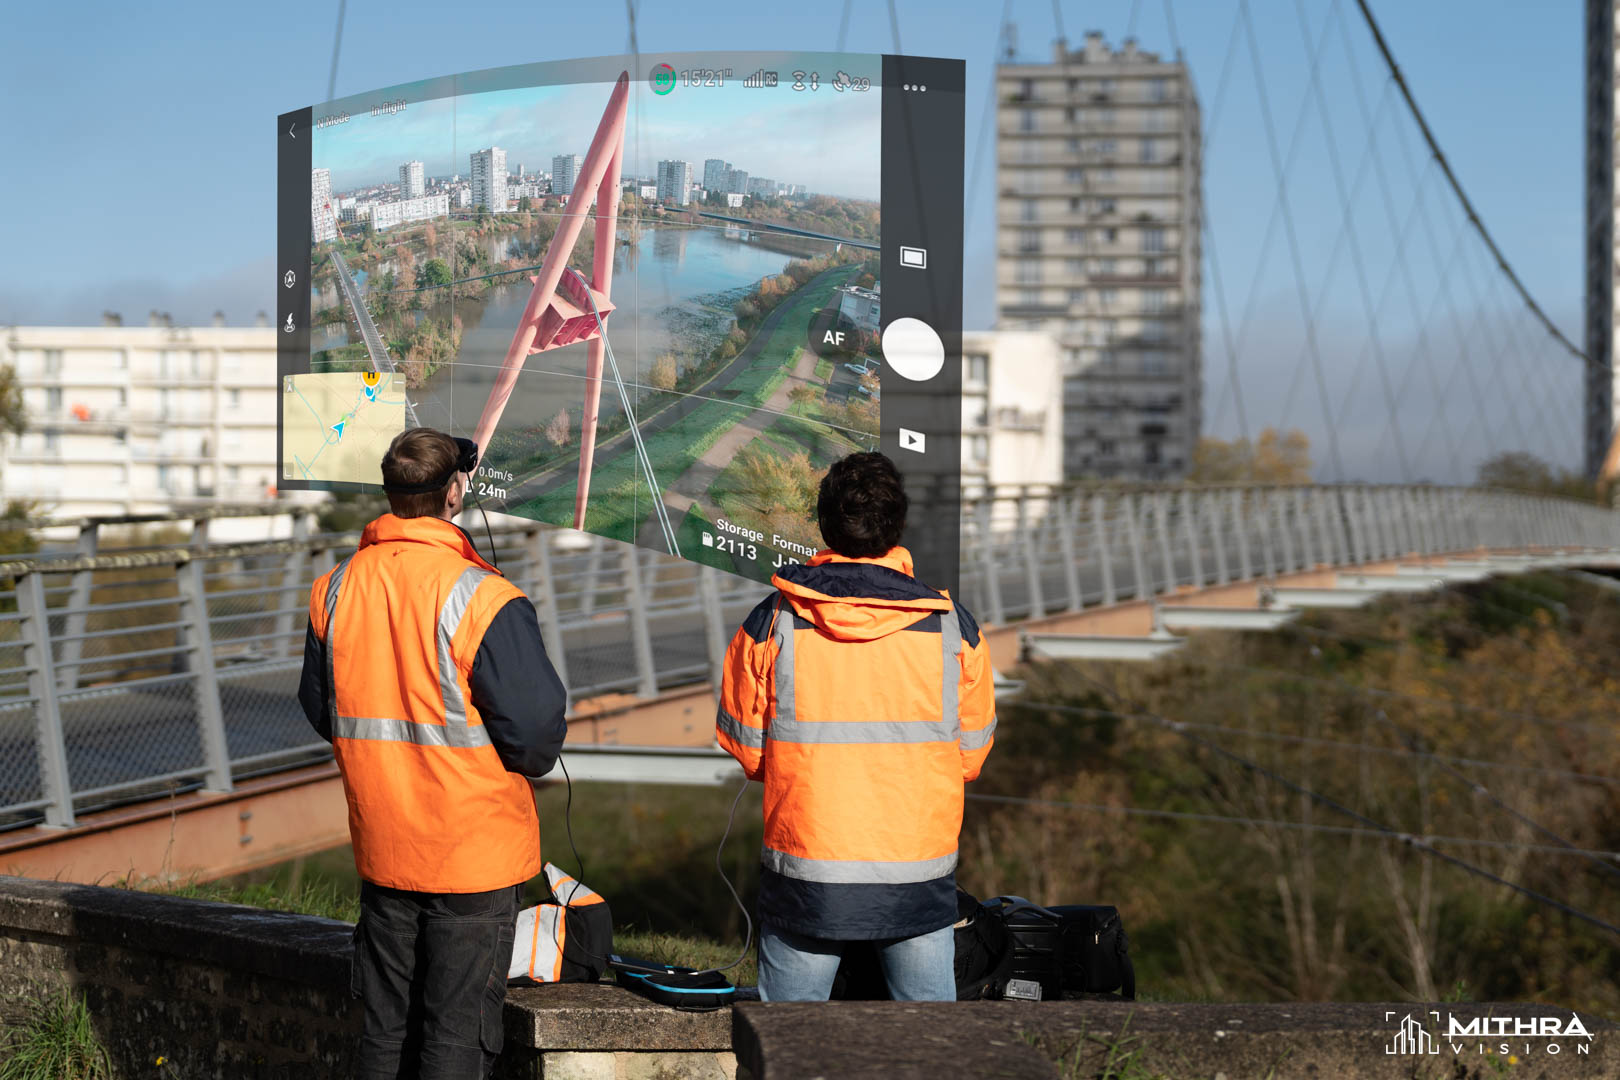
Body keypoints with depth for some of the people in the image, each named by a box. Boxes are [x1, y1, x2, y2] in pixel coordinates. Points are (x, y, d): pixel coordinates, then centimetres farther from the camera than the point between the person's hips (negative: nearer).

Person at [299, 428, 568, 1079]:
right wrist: (531, 761, 4)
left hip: (380, 851, 6)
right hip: (475, 854, -5)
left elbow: (319, 708, 11)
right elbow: (535, 726, -18)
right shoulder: (483, 598, -18)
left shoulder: (335, 589, 1)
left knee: (385, 1027, 17)